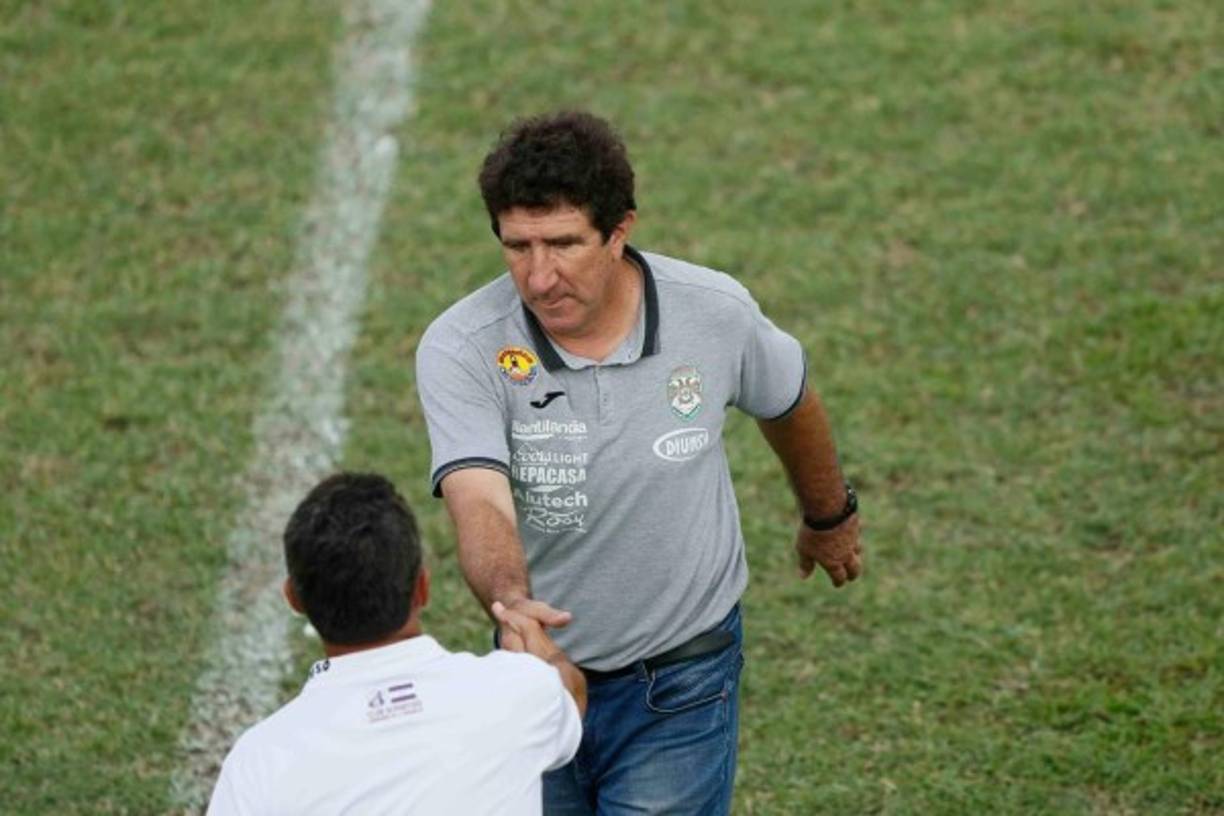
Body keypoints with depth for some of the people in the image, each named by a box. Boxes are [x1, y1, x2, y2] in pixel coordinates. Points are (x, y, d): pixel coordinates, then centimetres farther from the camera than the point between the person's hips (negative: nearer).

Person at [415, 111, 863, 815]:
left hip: (681, 683, -1)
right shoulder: (460, 349, -20)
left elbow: (790, 405, 8)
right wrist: (510, 602, -55)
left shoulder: (716, 313, -14)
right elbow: (481, 505, -34)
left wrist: (830, 519, 26)